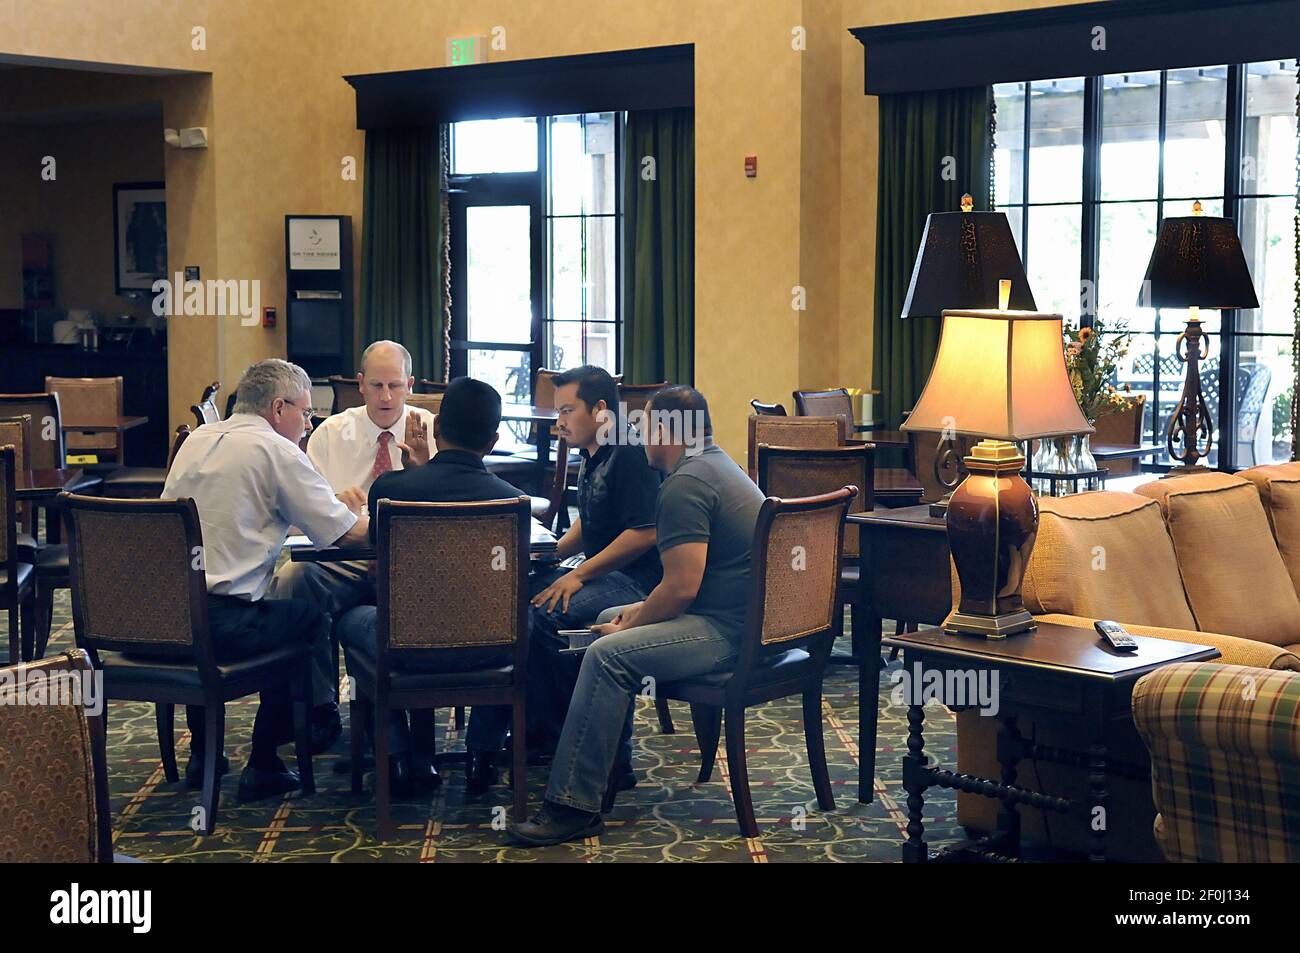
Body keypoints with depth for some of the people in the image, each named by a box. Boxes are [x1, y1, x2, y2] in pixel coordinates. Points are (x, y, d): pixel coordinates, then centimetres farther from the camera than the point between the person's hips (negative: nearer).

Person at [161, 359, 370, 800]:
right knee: (309, 615, 17)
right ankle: (263, 766, 24)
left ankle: (201, 756, 39)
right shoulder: (277, 452, -6)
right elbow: (348, 532, -6)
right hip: (219, 625, -7)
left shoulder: (197, 440, 14)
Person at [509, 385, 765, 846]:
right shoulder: (716, 464, 17)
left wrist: (628, 627, -6)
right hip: (744, 614, 11)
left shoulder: (685, 485, -17)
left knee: (608, 655, -22)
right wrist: (639, 613, 13)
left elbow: (681, 587, -22)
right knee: (609, 618, 22)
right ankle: (610, 762, 26)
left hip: (731, 630, -11)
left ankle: (573, 805, -21)